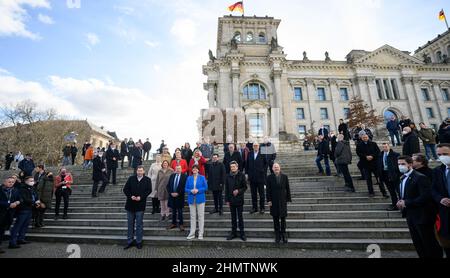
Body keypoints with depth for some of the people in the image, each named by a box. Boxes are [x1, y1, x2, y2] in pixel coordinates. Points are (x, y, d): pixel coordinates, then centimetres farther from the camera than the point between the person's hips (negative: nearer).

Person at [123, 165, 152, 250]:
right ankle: (130, 241, 25)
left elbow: (149, 190, -6)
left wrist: (141, 197, -17)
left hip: (140, 205, -2)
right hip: (130, 204, 2)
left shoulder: (147, 180, 0)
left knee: (139, 224, 5)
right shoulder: (131, 178, 5)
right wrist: (130, 196, -13)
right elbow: (125, 189, 2)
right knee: (130, 224, 12)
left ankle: (139, 241, 18)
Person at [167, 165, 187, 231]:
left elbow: (185, 186, -11)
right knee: (173, 210, 14)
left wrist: (178, 193, -14)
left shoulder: (184, 176, -7)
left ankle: (181, 224, 15)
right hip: (172, 196, 4)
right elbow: (168, 186, 7)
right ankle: (173, 223, 26)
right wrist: (171, 193, -6)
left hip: (179, 196, -4)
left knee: (180, 211, 4)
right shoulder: (172, 176, 7)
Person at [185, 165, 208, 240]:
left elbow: (205, 188, -3)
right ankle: (192, 234, 18)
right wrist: (191, 191, -14)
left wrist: (198, 190, -15)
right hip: (191, 199, 2)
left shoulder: (202, 177, 1)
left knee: (201, 216, 3)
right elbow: (186, 189, 6)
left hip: (200, 199, -2)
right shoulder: (189, 178, 7)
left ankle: (201, 234, 13)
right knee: (192, 216, 9)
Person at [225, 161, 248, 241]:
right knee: (233, 217, 12)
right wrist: (227, 200, 3)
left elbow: (245, 187, -2)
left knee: (240, 217, 5)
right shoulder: (228, 176, 2)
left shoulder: (241, 175, -4)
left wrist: (238, 191, -18)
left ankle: (242, 233, 17)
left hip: (239, 200, -2)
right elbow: (226, 189, 6)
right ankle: (233, 233, 23)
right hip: (231, 200, 2)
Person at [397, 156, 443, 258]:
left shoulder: (420, 177, -18)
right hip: (411, 216, 8)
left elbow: (425, 197, -25)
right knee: (418, 244, 18)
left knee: (430, 244, 7)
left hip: (422, 216, -8)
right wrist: (401, 202, -3)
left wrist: (406, 203, -22)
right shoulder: (403, 178, 8)